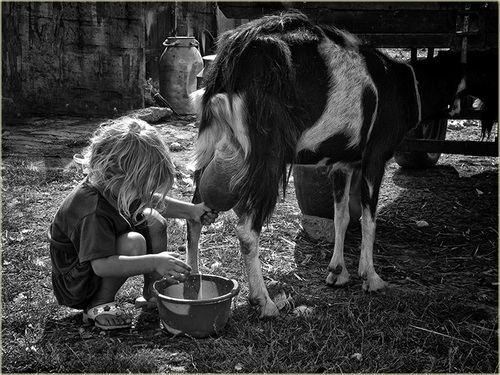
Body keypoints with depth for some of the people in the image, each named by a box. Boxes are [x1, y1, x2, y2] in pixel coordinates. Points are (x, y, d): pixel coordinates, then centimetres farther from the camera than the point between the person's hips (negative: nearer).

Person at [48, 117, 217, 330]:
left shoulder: (118, 187, -8)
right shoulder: (93, 212, -37)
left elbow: (152, 201, 11)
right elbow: (101, 265, -43)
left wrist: (191, 211, -1)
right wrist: (154, 262, -49)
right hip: (75, 286, -9)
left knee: (153, 220, 0)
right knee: (133, 243, -32)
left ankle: (153, 292, 9)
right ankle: (98, 306, -14)